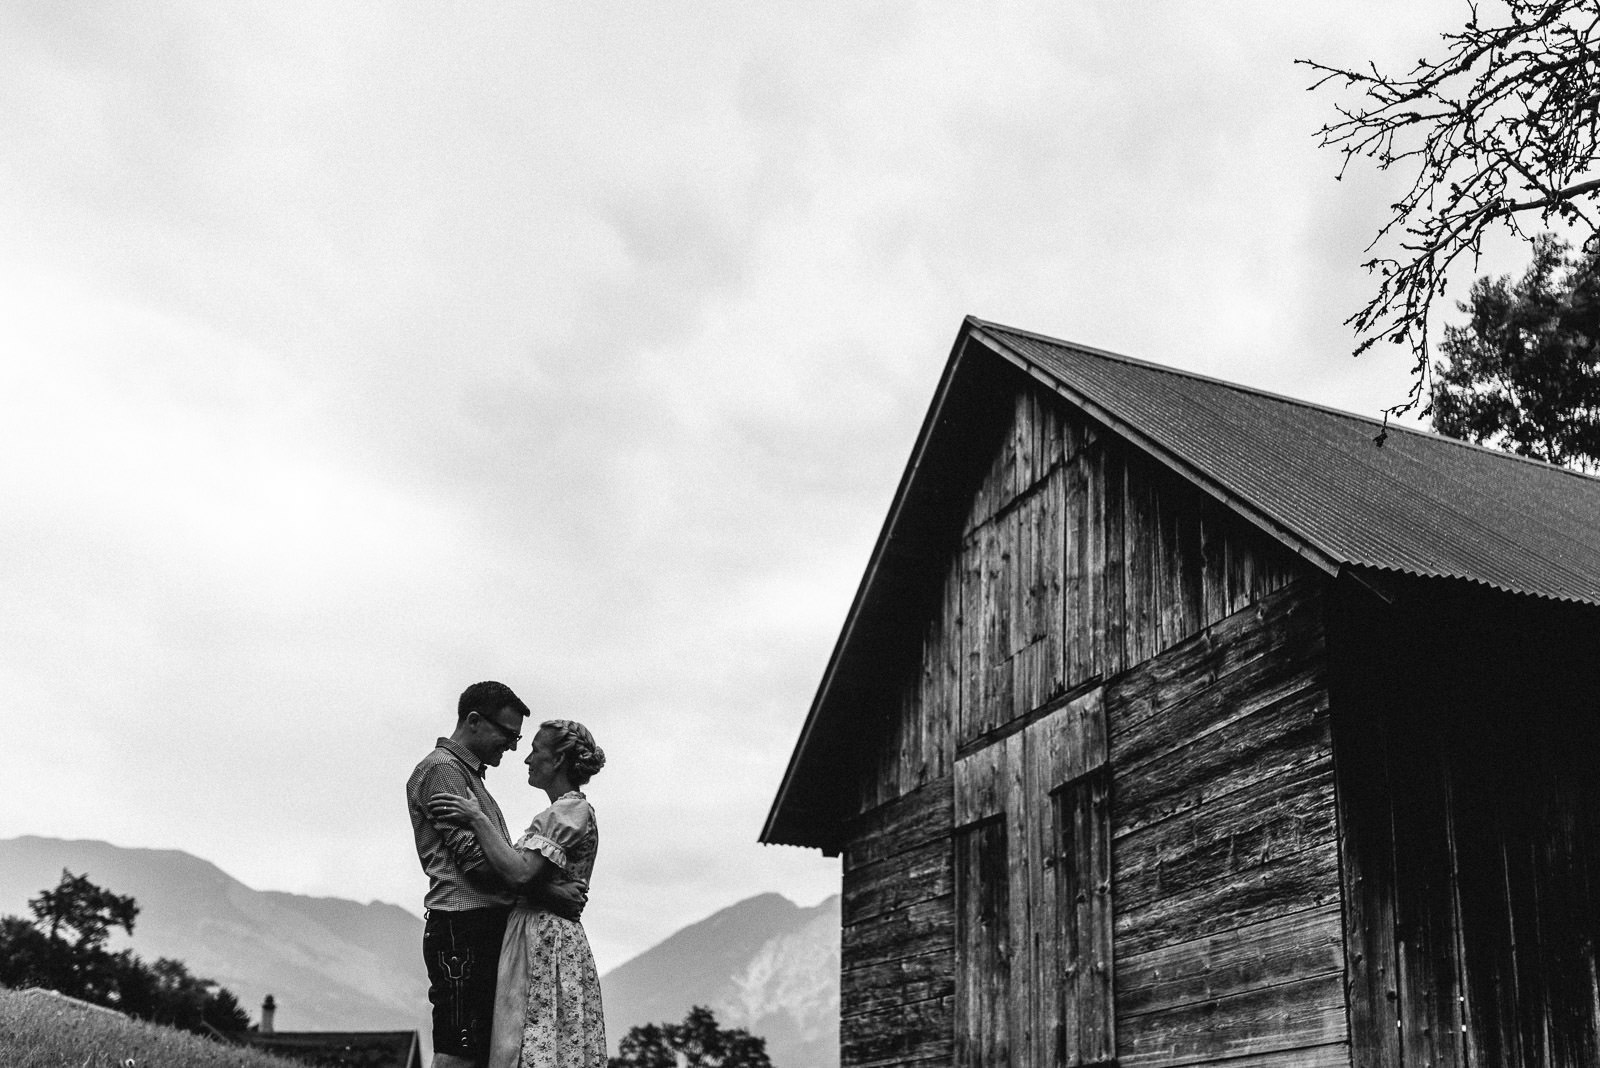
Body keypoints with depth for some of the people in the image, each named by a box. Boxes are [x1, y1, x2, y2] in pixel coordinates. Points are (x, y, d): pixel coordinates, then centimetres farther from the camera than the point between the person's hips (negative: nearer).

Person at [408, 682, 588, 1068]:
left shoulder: (470, 775, 26)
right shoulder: (441, 769, -6)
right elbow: (474, 857, -15)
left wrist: (561, 887, 9)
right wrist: (547, 891, -16)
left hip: (487, 926, 10)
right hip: (462, 926, -10)